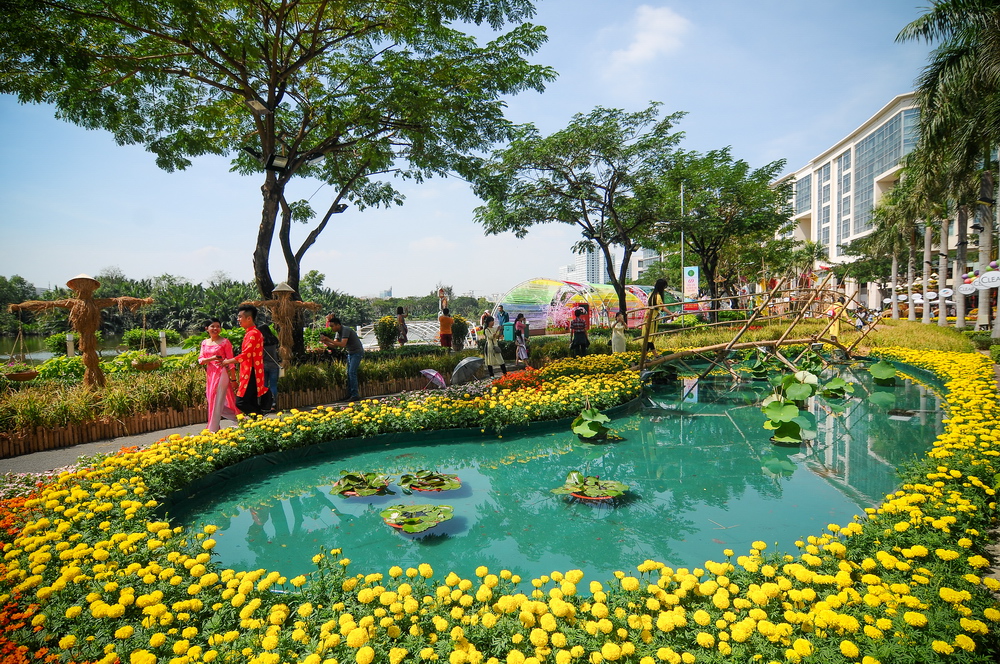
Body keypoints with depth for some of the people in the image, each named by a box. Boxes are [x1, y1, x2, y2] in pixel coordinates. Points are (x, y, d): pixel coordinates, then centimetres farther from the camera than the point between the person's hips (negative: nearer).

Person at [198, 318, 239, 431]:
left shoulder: (225, 342, -4)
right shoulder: (204, 343, 11)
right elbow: (200, 360, 6)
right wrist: (211, 358, -16)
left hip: (221, 374, -6)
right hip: (209, 374, 6)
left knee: (217, 402, -6)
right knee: (211, 401, 10)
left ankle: (213, 430, 2)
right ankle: (238, 417, 23)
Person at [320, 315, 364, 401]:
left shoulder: (346, 330, -22)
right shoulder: (338, 332, 7)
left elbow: (342, 344, -32)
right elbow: (335, 345, 5)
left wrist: (329, 340, -30)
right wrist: (325, 342, -12)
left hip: (357, 352, -9)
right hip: (350, 353, 9)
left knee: (352, 372, -16)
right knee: (348, 373, 6)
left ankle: (355, 395, -15)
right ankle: (350, 395, 9)